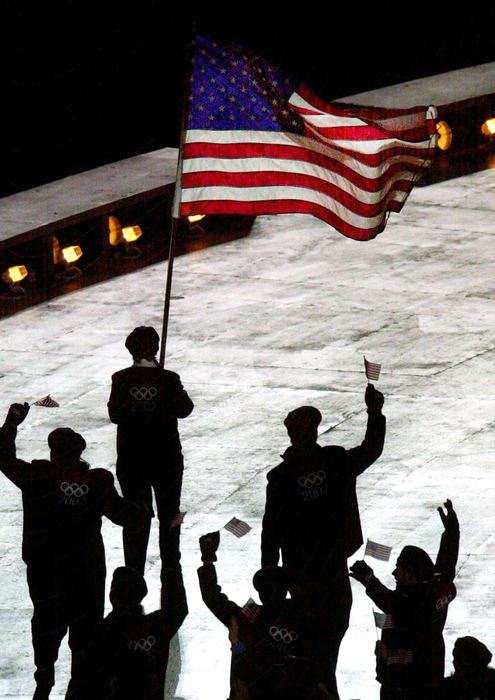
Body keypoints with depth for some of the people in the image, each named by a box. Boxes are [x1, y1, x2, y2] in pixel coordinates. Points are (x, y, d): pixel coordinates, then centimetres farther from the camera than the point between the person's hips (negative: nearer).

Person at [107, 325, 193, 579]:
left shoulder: (121, 380, -9)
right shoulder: (168, 379, -12)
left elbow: (114, 414, -2)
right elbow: (184, 408, -1)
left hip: (130, 459, 1)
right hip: (166, 456, -1)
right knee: (169, 513, 16)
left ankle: (134, 573, 10)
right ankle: (170, 569, 22)